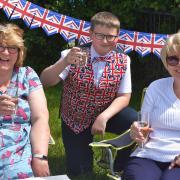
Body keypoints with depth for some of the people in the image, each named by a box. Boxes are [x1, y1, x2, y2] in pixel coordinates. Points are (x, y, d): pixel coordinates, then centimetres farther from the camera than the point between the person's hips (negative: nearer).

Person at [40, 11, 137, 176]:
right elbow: (45, 81, -20)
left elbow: (124, 96, -8)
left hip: (105, 114, 1)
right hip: (74, 120, -1)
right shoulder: (73, 56, -13)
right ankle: (84, 149, 30)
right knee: (78, 171, -6)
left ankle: (119, 166, 0)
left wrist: (104, 117, -25)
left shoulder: (123, 61, -7)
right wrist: (64, 63, -40)